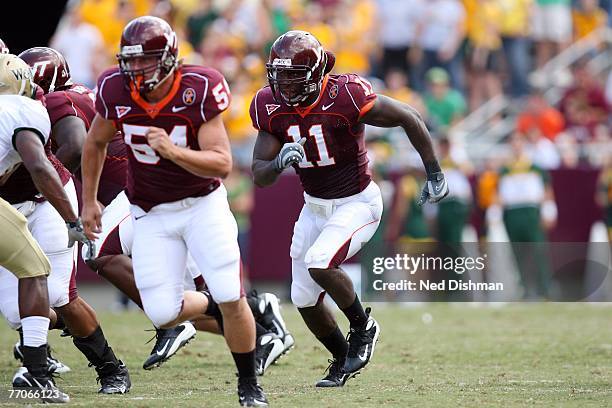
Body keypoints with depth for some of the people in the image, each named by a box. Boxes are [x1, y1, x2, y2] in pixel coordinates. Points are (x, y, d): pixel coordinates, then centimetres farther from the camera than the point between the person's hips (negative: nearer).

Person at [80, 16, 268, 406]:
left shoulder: (198, 90, -22)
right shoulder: (116, 90, -13)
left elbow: (222, 164, -25)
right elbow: (96, 143, 8)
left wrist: (173, 151, -38)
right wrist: (89, 200, 12)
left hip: (203, 204, -3)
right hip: (153, 215, 3)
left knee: (231, 297, -13)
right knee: (163, 313, -7)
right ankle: (215, 306, 26)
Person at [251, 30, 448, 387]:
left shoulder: (344, 97, -26)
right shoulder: (271, 106, -9)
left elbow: (410, 118, -15)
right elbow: (260, 176, -8)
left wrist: (435, 175, -9)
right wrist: (280, 162, -32)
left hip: (357, 202, -6)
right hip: (315, 206, 6)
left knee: (319, 264, -28)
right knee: (304, 298, 8)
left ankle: (363, 327, -1)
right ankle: (344, 360, 34)